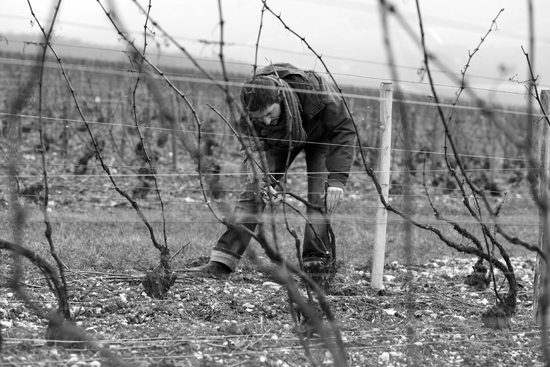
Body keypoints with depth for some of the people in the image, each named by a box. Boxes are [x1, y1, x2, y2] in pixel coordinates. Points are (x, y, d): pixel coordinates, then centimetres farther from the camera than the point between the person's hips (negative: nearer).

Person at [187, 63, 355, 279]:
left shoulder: (314, 89, -42)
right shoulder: (249, 113, -34)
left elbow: (344, 130, -34)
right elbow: (251, 148, -24)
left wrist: (337, 179, -41)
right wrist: (261, 180, -44)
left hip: (319, 136, -2)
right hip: (278, 139, 2)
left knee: (320, 197, -17)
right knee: (253, 191, -10)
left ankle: (315, 262, -7)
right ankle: (221, 263, -13)